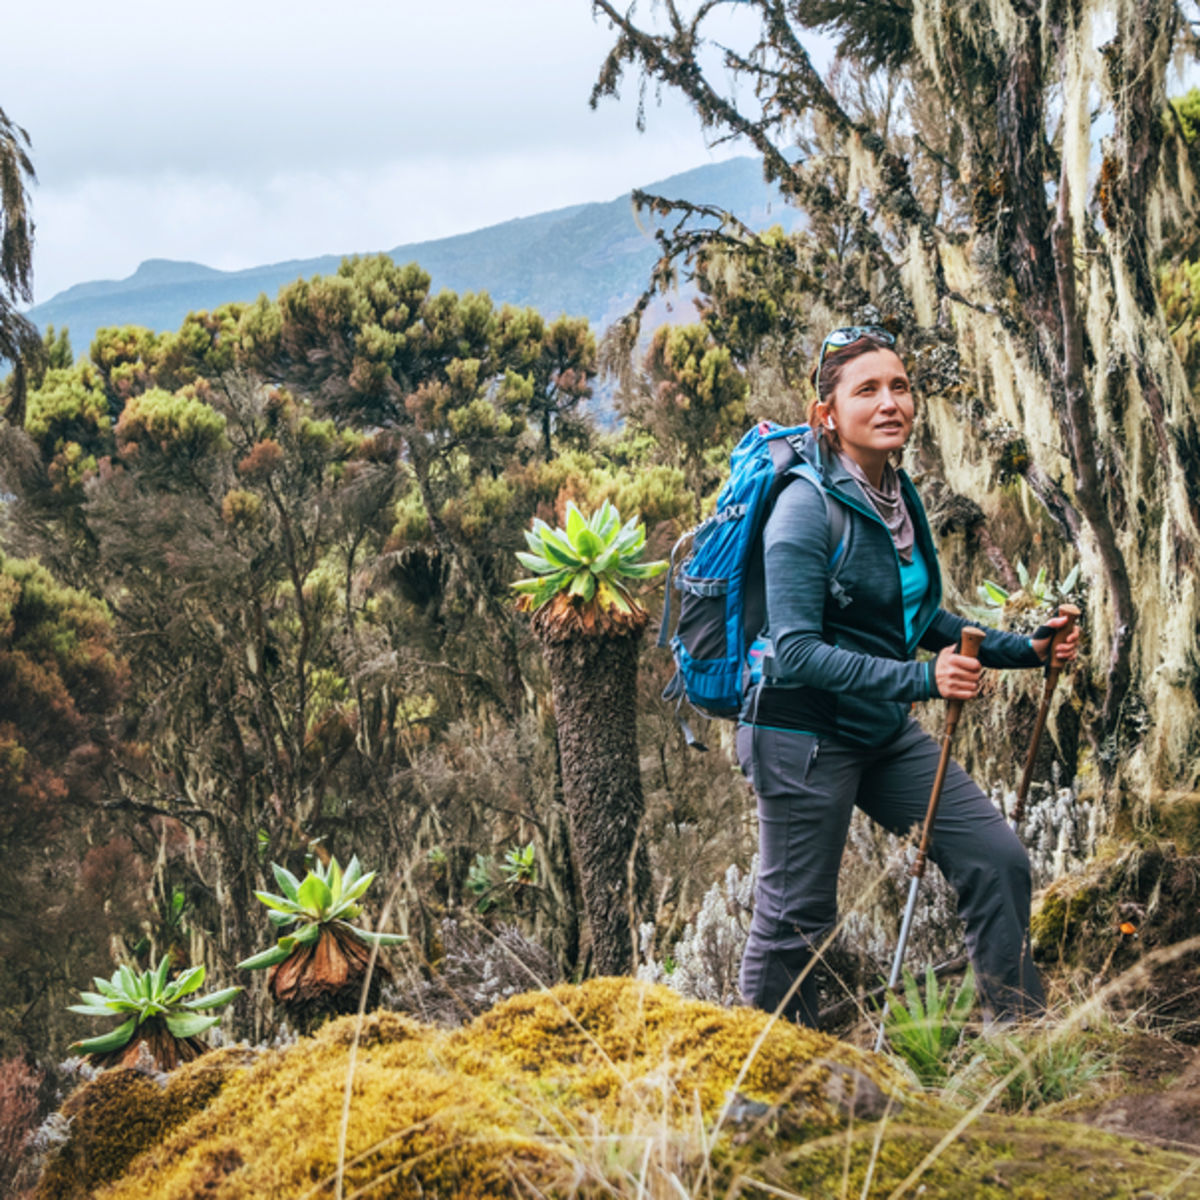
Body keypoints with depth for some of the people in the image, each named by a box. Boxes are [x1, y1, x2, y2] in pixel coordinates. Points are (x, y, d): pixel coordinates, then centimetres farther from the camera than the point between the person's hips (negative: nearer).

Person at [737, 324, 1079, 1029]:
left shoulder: (901, 498, 5)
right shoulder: (807, 508, -19)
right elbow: (796, 652, -25)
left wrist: (1025, 649, 8)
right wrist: (921, 680, -32)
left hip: (885, 733, 8)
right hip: (804, 737, -7)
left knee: (998, 858, 2)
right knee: (797, 920, 2)